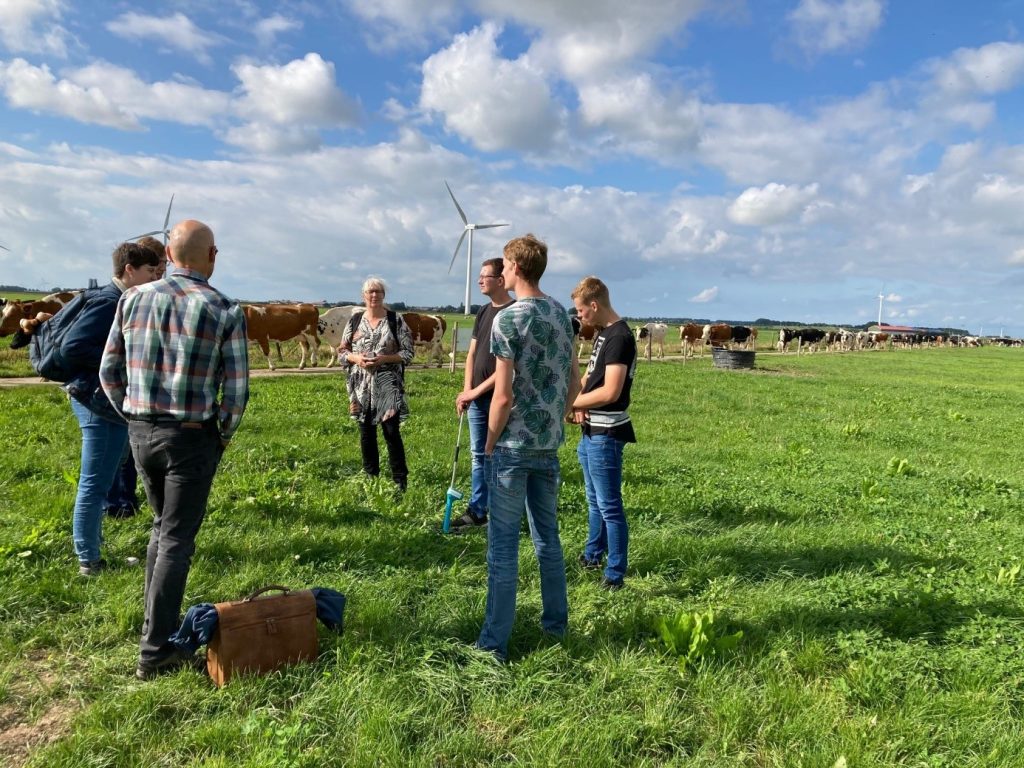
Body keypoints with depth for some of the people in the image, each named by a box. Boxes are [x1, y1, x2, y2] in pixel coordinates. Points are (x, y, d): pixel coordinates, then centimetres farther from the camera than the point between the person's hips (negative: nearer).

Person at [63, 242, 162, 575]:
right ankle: (89, 560, 10)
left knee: (96, 482, 21)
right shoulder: (108, 302, -17)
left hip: (109, 402, 10)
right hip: (100, 402, -10)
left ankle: (90, 547, 35)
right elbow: (71, 347, -25)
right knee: (94, 483, -1)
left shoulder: (122, 301, 13)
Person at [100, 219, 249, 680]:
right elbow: (236, 392, -12)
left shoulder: (135, 299, 1)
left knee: (162, 524, 24)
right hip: (192, 438, -5)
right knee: (177, 539, 4)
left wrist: (134, 418, 18)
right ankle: (155, 651, 9)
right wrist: (224, 436, 5)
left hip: (140, 432, 5)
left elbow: (109, 372, 5)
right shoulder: (226, 312, -11)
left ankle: (157, 622, 31)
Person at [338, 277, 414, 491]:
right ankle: (370, 479, 24)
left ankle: (400, 481, 4)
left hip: (388, 387, -3)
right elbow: (342, 351, 10)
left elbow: (408, 353, -3)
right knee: (366, 433, 11)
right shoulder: (355, 320, 7)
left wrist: (384, 358, -17)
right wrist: (356, 358, -10)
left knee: (392, 433, -5)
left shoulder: (396, 320, -1)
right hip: (362, 387, 3)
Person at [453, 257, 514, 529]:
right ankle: (476, 511, 24)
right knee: (480, 456, 14)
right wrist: (467, 390, 1)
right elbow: (472, 354, 13)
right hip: (477, 399, 7)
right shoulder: (483, 311, 12)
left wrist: (478, 390, -14)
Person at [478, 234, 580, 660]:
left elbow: (503, 395, -17)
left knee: (503, 541, 0)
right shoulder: (561, 314, 7)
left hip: (515, 443, -7)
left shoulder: (508, 318, -14)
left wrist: (489, 443, -5)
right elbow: (575, 380, 11)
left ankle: (495, 642, 8)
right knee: (547, 533, 17)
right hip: (549, 443, 7)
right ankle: (556, 623, 29)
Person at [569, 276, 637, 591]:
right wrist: (579, 403, -2)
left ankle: (615, 575, 7)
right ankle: (593, 555, 36)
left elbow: (610, 392, -26)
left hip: (606, 435, -10)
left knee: (609, 505, -2)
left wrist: (571, 403, -14)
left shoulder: (620, 337, -18)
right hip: (591, 431, 10)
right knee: (594, 500, 21)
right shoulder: (603, 333, 12)